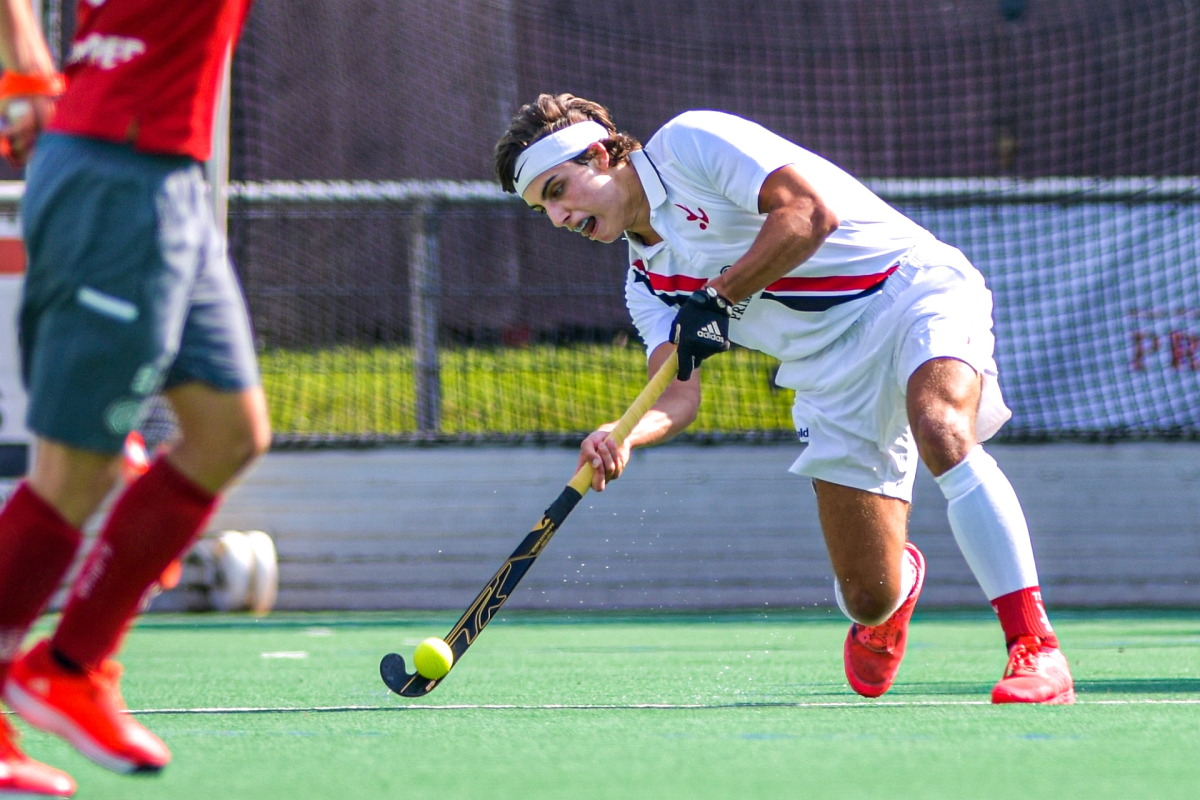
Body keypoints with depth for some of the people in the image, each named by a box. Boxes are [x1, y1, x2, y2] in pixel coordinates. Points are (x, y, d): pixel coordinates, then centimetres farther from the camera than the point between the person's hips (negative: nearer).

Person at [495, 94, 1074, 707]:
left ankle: (1035, 647, -34)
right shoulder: (648, 282, 15)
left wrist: (720, 297, -19)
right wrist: (624, 435, -21)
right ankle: (899, 578, 38)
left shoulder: (689, 141, -5)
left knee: (941, 436, -38)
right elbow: (678, 395, 0)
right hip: (835, 376, 7)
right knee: (868, 601, -1)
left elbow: (812, 212, -18)